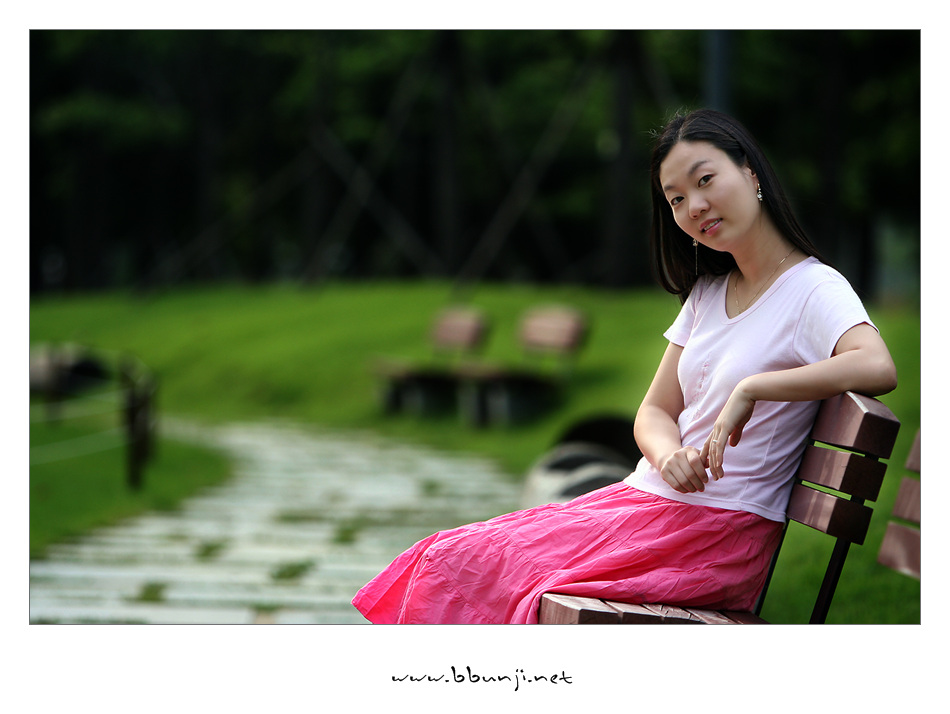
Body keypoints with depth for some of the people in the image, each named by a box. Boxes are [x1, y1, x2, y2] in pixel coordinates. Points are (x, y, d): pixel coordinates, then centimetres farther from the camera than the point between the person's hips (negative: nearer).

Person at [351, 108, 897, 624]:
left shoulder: (814, 288, -9)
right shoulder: (708, 292, 16)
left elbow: (878, 368, -29)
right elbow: (655, 411, 14)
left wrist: (752, 387, -25)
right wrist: (669, 456, -9)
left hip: (717, 532, -8)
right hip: (655, 501, 8)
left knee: (462, 569, -16)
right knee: (445, 558, -8)